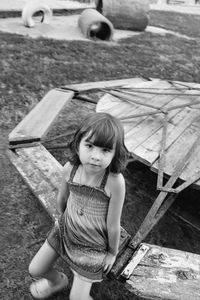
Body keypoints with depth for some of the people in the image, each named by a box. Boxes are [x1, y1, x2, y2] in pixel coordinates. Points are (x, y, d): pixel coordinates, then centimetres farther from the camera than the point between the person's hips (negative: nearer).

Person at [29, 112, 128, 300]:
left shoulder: (115, 181, -35)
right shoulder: (70, 168, -22)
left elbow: (113, 224, -19)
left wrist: (112, 253, -3)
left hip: (92, 245, -4)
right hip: (65, 229, 5)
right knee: (35, 270, 20)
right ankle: (57, 281, 55)